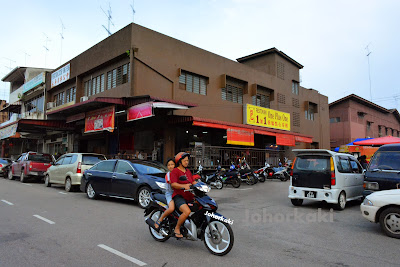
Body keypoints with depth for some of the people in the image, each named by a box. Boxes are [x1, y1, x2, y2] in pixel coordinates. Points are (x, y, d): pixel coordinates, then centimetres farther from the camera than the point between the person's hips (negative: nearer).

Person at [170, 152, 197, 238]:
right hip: (179, 196, -8)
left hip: (189, 197, 8)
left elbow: (193, 181, 21)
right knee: (187, 211, -30)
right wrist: (184, 186, -33)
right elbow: (173, 184, -18)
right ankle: (177, 229, -9)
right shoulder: (175, 171, -5)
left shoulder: (188, 171, 21)